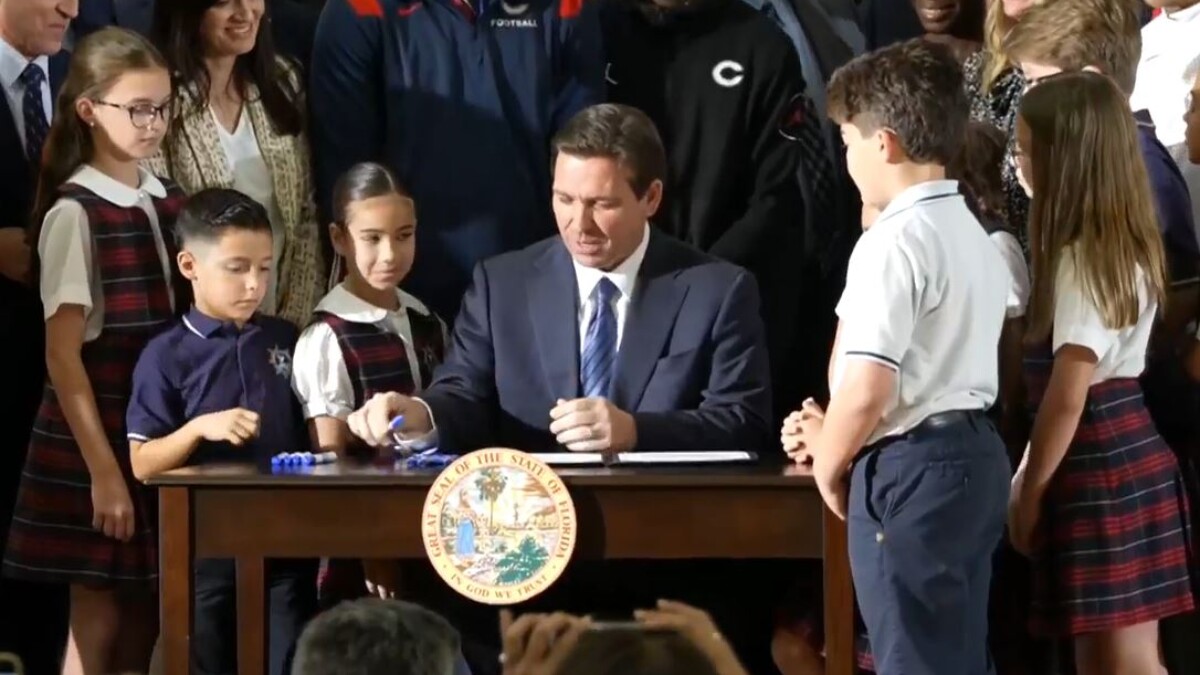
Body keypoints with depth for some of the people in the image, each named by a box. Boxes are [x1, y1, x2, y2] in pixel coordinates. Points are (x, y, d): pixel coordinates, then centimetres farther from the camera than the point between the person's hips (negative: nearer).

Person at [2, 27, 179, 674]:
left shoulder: (169, 203, 7)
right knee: (98, 621, 0)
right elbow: (62, 357, -14)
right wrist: (103, 471, -18)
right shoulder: (75, 214, -12)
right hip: (97, 437, -6)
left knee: (148, 614, 8)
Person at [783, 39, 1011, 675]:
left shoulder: (894, 243, -16)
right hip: (976, 454, 9)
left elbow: (866, 391, -22)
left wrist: (827, 466, -4)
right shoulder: (973, 235, 14)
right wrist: (835, 434, 13)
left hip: (909, 473, -9)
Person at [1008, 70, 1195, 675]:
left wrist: (1029, 491, -10)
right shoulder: (1129, 247, 12)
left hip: (1098, 468, -9)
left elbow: (1067, 396, -19)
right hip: (1133, 454, 9)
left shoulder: (1080, 260, -16)